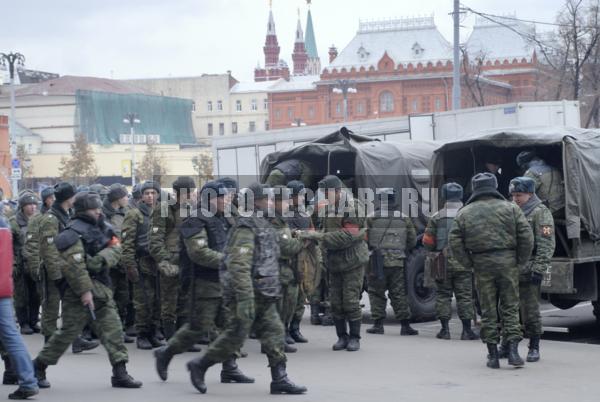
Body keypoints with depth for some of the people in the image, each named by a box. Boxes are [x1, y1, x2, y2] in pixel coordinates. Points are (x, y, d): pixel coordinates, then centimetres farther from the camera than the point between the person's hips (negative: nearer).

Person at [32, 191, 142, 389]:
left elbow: (115, 248, 1)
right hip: (79, 291, -8)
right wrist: (84, 291, -22)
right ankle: (38, 367, 13)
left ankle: (120, 373, 4)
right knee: (69, 331, -2)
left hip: (101, 289, 8)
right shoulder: (74, 233, -15)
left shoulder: (101, 227, 12)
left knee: (113, 328, 2)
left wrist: (101, 259, -18)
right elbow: (73, 265, -21)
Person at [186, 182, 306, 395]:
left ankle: (279, 379, 5)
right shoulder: (246, 227, -17)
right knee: (235, 336, -2)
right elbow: (239, 265, -26)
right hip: (249, 292, -9)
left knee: (274, 332, 4)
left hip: (264, 295, 9)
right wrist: (245, 299, -31)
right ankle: (199, 366, 13)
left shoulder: (263, 225, 14)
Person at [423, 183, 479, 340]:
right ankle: (466, 330, 2)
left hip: (443, 262, 1)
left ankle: (445, 329, 6)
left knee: (443, 295, 9)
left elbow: (427, 242, 2)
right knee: (464, 295, 4)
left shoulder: (437, 217, 0)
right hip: (463, 262, 0)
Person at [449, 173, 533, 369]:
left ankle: (493, 355, 9)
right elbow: (526, 236, -3)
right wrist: (520, 261, 6)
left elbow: (455, 242, 1)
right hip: (507, 262, 0)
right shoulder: (510, 208, 3)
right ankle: (513, 350, -1)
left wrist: (469, 264, 6)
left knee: (488, 311, 7)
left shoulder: (464, 213, 6)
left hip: (482, 265, 1)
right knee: (510, 308, 7)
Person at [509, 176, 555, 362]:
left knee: (530, 310, -4)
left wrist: (538, 269, -18)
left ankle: (534, 348, 4)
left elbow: (547, 244, -12)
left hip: (528, 269, -7)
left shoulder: (540, 212, -5)